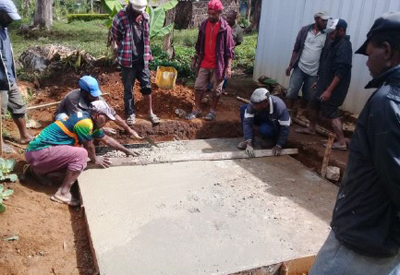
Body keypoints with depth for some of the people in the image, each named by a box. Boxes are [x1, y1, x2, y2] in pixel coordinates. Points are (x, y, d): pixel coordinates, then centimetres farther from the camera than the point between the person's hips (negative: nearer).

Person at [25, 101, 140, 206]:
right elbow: (89, 146, -6)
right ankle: (63, 193, -16)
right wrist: (95, 159, 13)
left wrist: (126, 150, 29)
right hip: (39, 151, -10)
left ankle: (38, 170, 19)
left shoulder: (91, 121, 11)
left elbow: (107, 139, 23)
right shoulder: (85, 122, -20)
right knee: (81, 154, -23)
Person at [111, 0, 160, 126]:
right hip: (127, 60, -3)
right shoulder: (120, 17, -14)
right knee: (128, 89, 5)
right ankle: (130, 114, 18)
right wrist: (126, 50, 7)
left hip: (142, 59, 3)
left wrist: (145, 53, 12)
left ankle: (150, 112, 19)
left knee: (146, 86, 6)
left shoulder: (145, 16, 1)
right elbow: (116, 36, 0)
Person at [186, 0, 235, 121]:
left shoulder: (225, 28, -11)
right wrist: (195, 57, 16)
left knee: (216, 90, 8)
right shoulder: (204, 24, 3)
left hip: (218, 65, -4)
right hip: (204, 63, 4)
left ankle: (213, 110, 22)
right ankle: (197, 109, 20)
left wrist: (228, 66, -15)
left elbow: (229, 49, -10)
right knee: (198, 87, 8)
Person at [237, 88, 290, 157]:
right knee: (243, 108, -18)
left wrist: (278, 146, -28)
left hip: (276, 125, -4)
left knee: (264, 129, -39)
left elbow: (285, 128, -29)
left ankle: (275, 138, -2)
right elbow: (247, 122, -32)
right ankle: (248, 139, -9)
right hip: (262, 119, 4)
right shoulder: (253, 104, -29)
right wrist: (249, 143, -41)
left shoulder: (279, 107, -37)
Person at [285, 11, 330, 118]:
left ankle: (300, 112, 27)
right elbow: (296, 49, 2)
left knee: (308, 95, 8)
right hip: (299, 68, -1)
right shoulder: (305, 30, -2)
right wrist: (290, 65, 1)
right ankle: (289, 111, 15)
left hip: (314, 72, 1)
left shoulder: (327, 35, -2)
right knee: (292, 92, -2)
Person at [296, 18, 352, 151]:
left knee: (332, 113, -9)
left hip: (334, 87, -10)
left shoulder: (344, 46, -19)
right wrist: (319, 81, 23)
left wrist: (329, 90, -28)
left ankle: (341, 142, -4)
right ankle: (311, 129, 38)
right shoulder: (335, 43, 12)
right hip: (326, 84, 10)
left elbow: (341, 71, -26)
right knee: (313, 105, 20)